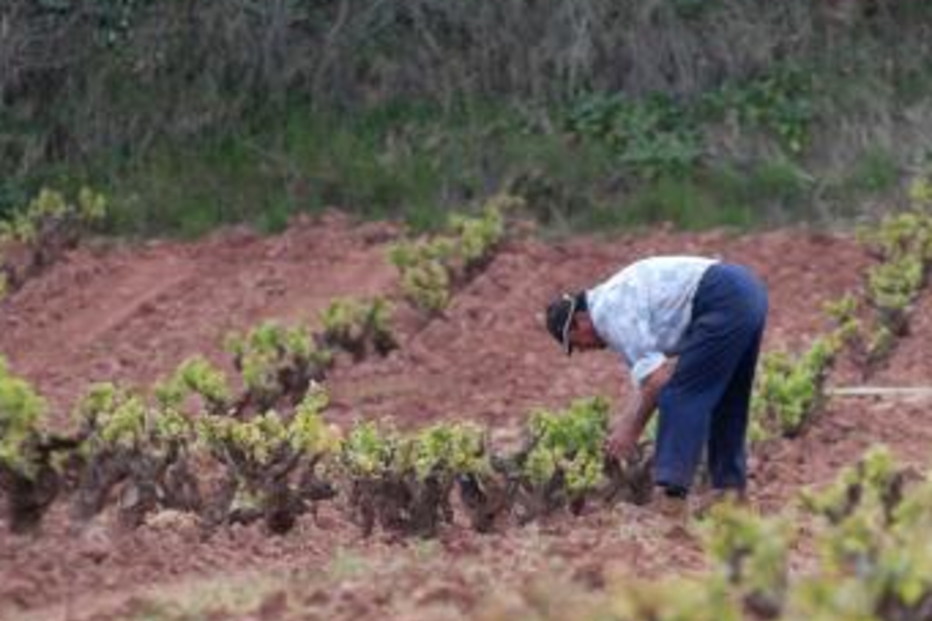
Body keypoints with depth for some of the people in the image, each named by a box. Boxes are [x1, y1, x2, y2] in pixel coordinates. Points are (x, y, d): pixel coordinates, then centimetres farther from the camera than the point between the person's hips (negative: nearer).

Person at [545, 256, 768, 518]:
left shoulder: (608, 310, -7)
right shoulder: (620, 297, 23)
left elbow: (657, 377, -10)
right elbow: (651, 372, 29)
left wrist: (632, 429, 1)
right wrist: (628, 420, 26)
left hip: (724, 302, -10)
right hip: (748, 292, 10)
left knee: (680, 397, -6)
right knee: (726, 402, 20)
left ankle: (672, 497, -9)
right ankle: (731, 489, 23)